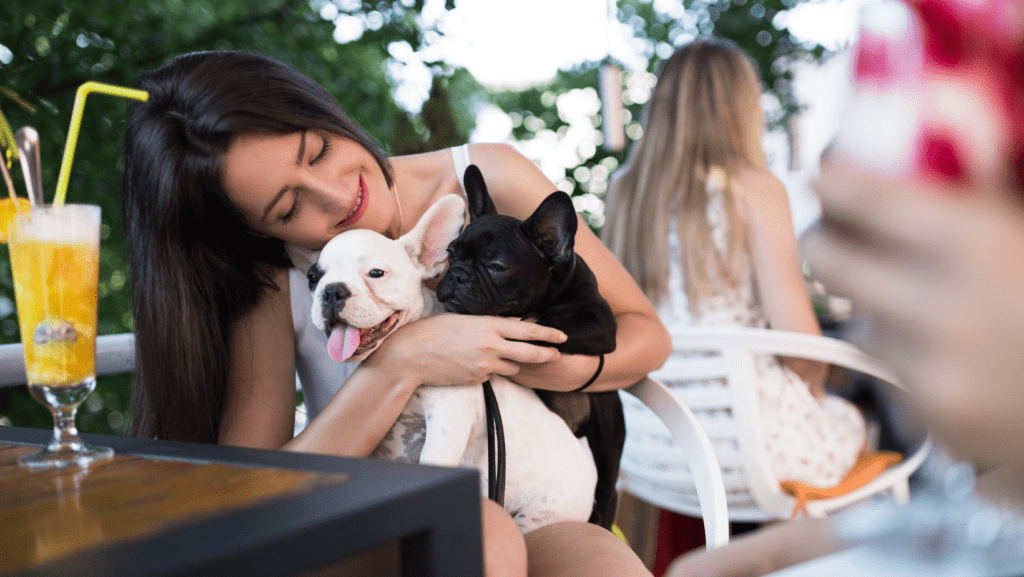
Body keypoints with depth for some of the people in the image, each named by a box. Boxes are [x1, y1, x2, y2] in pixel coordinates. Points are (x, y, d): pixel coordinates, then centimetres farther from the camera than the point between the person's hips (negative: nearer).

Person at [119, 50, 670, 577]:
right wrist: (400, 362, -26)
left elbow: (647, 335, 2)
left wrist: (571, 367, -22)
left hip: (539, 521, 0)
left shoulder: (489, 180, -7)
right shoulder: (273, 286, -7)